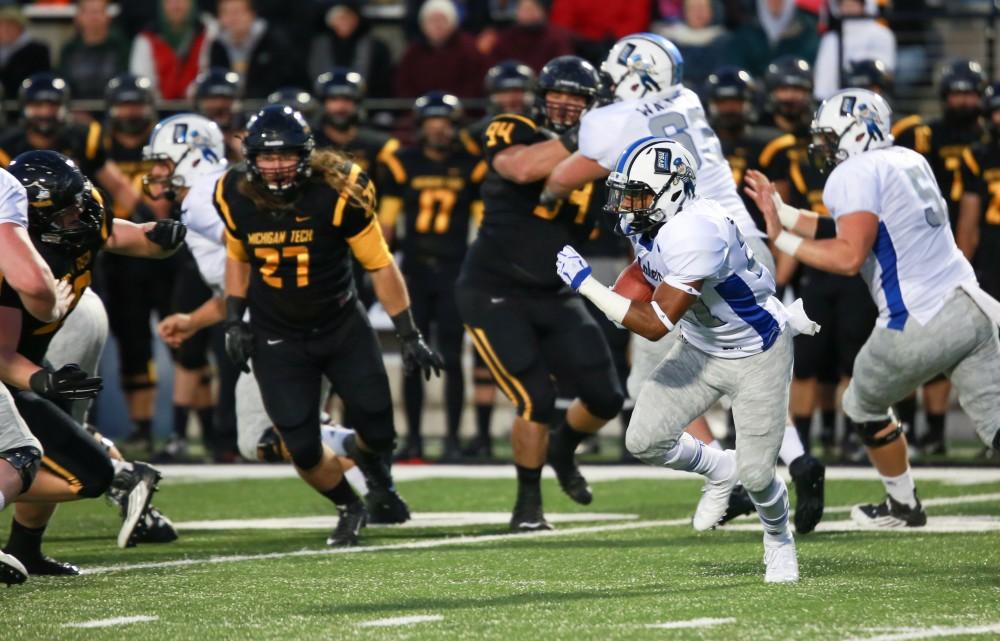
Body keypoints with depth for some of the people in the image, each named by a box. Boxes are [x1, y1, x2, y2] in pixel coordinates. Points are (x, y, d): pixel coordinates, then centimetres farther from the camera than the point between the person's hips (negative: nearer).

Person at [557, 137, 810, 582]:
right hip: (701, 346, 7)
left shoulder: (695, 233, -37)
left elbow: (656, 324, -35)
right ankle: (718, 467, 24)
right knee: (645, 442, -6)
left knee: (754, 476, -3)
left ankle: (779, 540, 29)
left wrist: (584, 283, -33)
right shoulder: (643, 223, -10)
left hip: (757, 354, -7)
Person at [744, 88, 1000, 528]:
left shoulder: (856, 174, -9)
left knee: (863, 406, 19)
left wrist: (782, 239, -11)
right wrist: (781, 212, 24)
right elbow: (851, 231, 24)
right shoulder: (909, 161, 17)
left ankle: (903, 506, 30)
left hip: (921, 326, -7)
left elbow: (848, 256, -20)